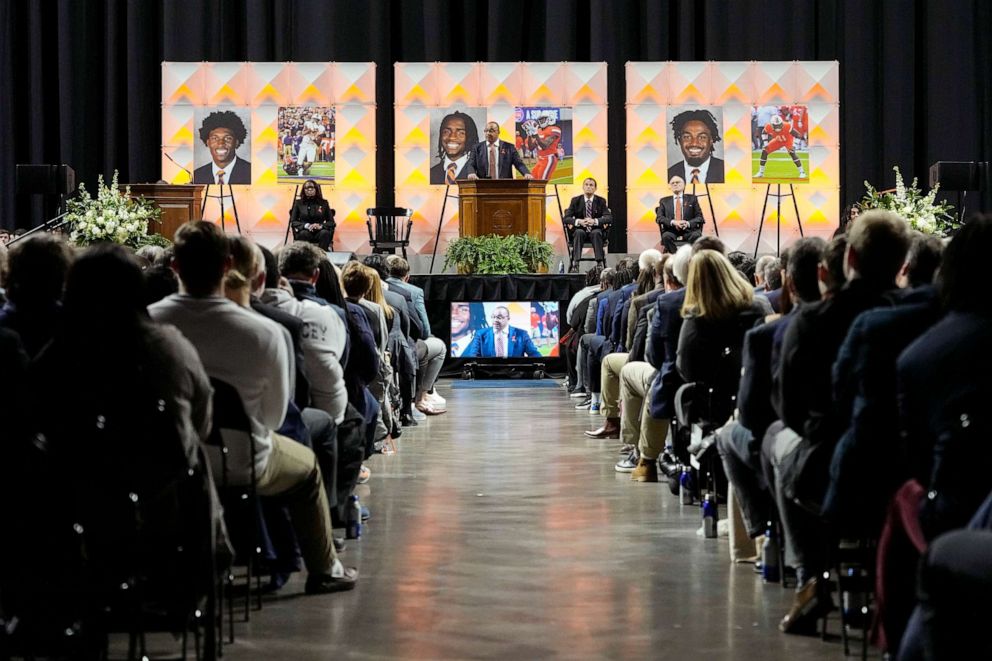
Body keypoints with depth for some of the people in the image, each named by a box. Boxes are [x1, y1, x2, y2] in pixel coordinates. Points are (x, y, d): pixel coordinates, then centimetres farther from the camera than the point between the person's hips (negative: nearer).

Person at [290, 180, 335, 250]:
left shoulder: (323, 203, 12)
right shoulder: (298, 203, 11)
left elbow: (331, 222, 7)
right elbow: (293, 222, 4)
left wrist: (321, 226, -15)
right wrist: (306, 225, -15)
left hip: (319, 232, 1)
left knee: (325, 233, -34)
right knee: (304, 233, -36)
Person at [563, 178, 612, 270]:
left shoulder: (601, 201, 3)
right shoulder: (575, 200, 3)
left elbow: (609, 218, -9)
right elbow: (566, 218, -5)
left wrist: (595, 221, -27)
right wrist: (579, 221, -26)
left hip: (595, 231, 0)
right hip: (580, 230, 0)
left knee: (596, 233, -36)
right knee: (579, 232, -35)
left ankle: (600, 263, -41)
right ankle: (575, 264, -44)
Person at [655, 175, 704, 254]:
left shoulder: (691, 198, 17)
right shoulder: (664, 201, 19)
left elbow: (699, 217, 9)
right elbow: (659, 218, 7)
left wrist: (688, 223, -12)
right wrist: (673, 222, -13)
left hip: (688, 231, 0)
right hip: (671, 231, 0)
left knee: (696, 235, -33)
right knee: (666, 236, -34)